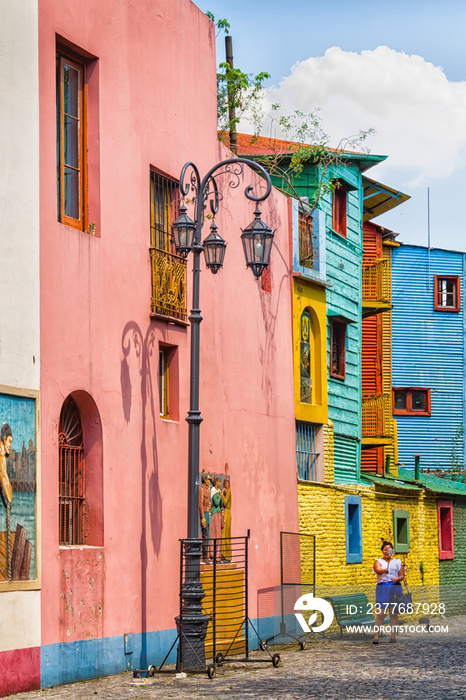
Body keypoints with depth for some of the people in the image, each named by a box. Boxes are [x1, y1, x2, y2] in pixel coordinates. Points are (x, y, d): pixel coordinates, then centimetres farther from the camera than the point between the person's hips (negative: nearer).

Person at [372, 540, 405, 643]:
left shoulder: (397, 562, 16)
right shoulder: (378, 561, 10)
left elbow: (402, 575, 11)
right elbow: (378, 570, -12)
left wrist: (398, 579, -12)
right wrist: (386, 570, -33)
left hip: (395, 588, 2)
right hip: (382, 588, -2)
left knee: (394, 613, 0)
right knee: (380, 613, -8)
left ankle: (393, 636, 4)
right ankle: (376, 636, -10)